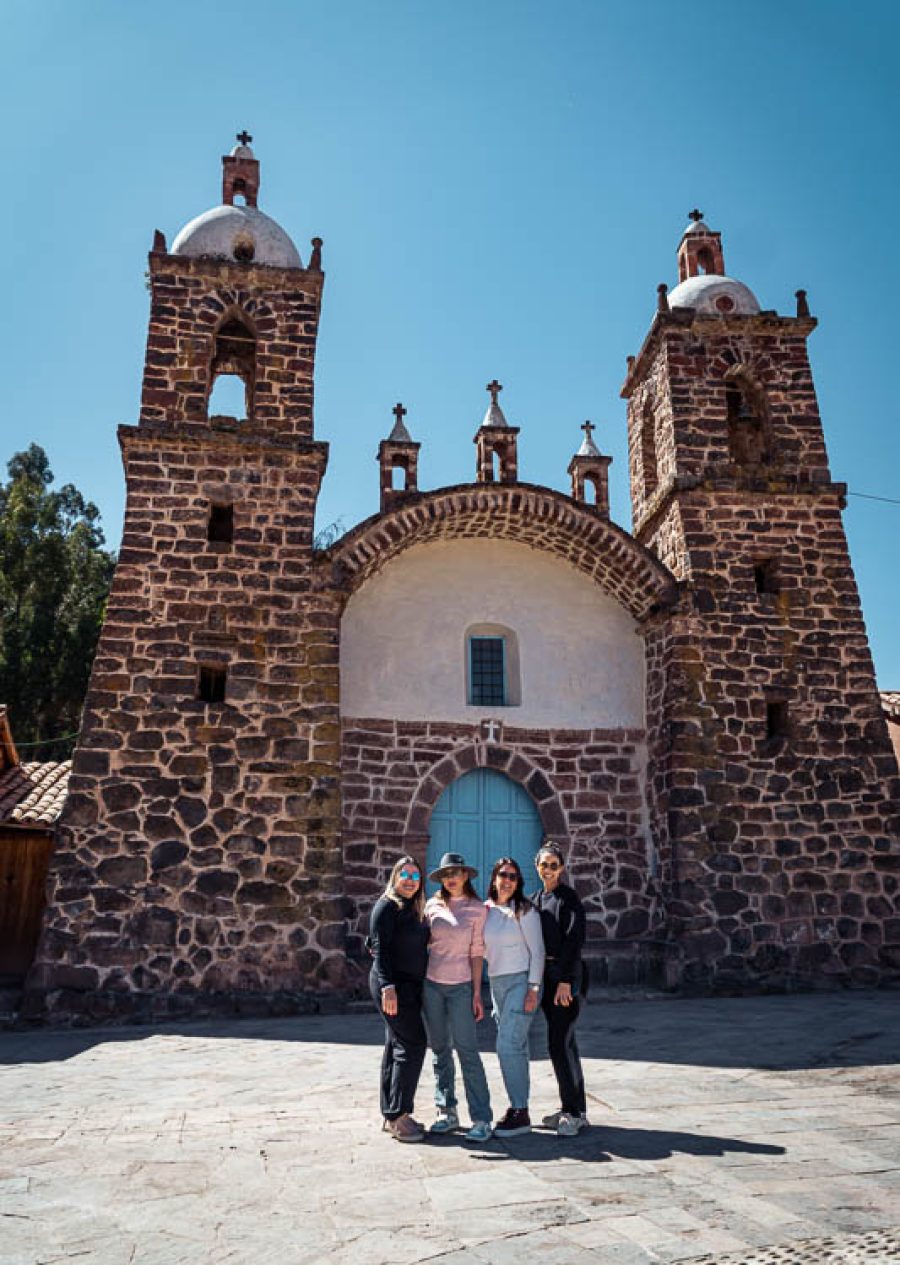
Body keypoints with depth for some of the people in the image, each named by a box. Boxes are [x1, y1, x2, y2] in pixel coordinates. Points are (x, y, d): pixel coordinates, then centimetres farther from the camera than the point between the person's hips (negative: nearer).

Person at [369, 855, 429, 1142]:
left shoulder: (415, 909, 15)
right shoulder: (387, 906, -10)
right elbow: (380, 948, -17)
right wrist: (388, 986, -24)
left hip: (410, 986, 9)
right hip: (393, 985, -9)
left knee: (397, 1046, 12)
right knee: (411, 1044, -11)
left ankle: (391, 1115, 19)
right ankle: (398, 1116, -5)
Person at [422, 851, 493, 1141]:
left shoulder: (477, 909, -2)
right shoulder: (433, 906, 3)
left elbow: (476, 952, -1)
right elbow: (422, 943, 11)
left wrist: (477, 994, -2)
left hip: (460, 986, -3)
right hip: (431, 984, 3)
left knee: (467, 1050, -6)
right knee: (440, 1050, 10)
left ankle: (481, 1119, 2)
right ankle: (447, 1112, 22)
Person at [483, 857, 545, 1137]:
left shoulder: (525, 910, -8)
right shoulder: (486, 910, 7)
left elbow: (537, 951, -9)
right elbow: (483, 950, 17)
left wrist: (533, 988, -13)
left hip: (521, 981, -6)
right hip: (496, 982, 6)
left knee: (508, 1045, -12)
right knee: (515, 1046, 12)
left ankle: (520, 1114, -4)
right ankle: (518, 1106, 21)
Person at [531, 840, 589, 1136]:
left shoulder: (569, 897, -8)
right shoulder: (535, 900, 13)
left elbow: (574, 940, -14)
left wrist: (565, 980, -19)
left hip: (566, 977, -7)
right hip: (545, 977, 7)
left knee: (560, 1043, -9)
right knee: (564, 1043, 13)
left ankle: (574, 1113, 1)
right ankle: (572, 1109, 23)